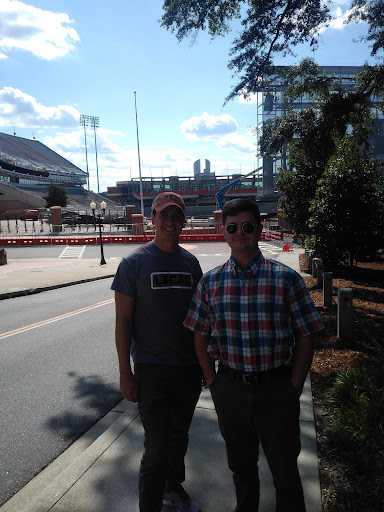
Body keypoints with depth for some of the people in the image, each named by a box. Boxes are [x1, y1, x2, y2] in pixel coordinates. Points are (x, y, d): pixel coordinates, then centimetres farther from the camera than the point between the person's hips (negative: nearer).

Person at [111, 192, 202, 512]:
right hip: (152, 368, -5)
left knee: (179, 435, 22)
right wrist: (125, 372, -11)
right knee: (157, 447, 2)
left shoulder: (191, 263, 3)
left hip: (189, 366, 5)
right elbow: (123, 320, -9)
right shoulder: (134, 263, -10)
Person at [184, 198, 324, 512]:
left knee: (284, 469, 15)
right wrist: (212, 382, 2)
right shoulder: (210, 282, -2)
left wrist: (293, 389, -6)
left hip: (276, 388, -2)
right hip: (230, 389, 3)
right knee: (240, 465, 24)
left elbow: (305, 338, -5)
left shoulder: (286, 279, -9)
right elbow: (200, 336, 5)